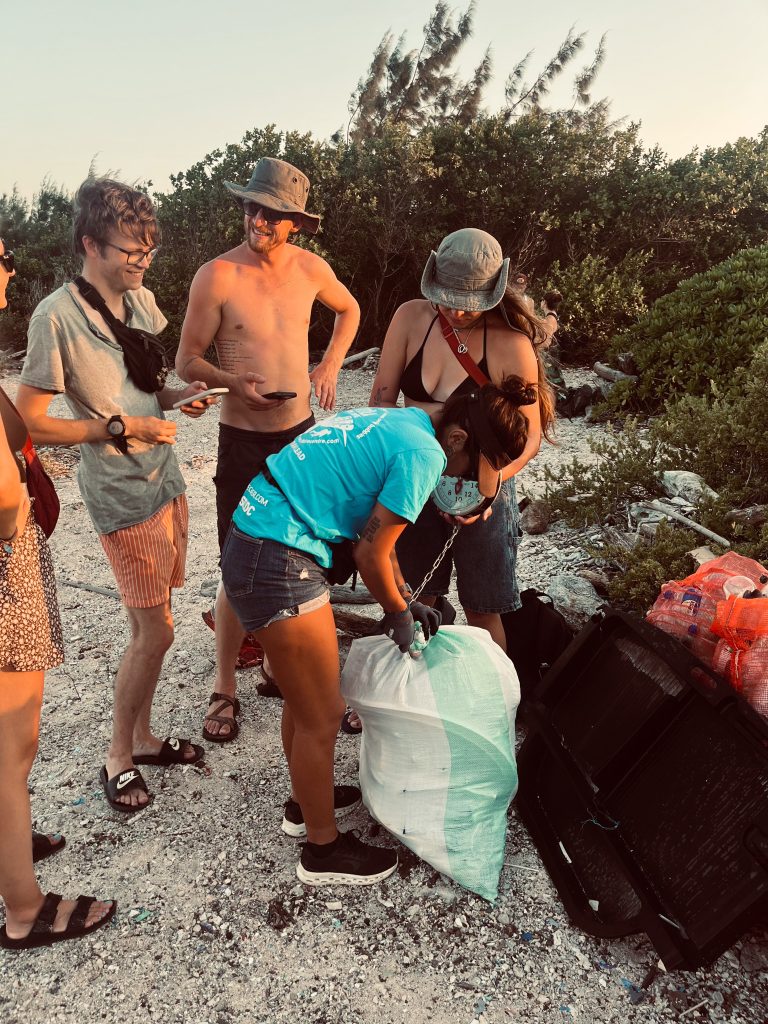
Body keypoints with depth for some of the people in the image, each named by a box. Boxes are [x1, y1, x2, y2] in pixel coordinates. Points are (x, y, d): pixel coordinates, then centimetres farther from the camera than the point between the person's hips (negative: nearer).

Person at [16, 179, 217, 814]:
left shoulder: (142, 299, 6)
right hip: (123, 496, -7)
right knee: (155, 630, -1)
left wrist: (178, 398, -1)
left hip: (166, 480, 7)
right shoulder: (57, 316, -16)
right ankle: (118, 758, 21)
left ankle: (142, 737, 33)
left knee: (148, 625, 15)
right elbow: (30, 423, -15)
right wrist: (119, 427, -19)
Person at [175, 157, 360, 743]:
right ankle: (224, 689, 18)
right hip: (244, 441, -4)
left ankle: (278, 666, 34)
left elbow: (349, 310, 21)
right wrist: (232, 382, -24)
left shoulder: (310, 268, 0)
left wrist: (330, 367, 8)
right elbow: (187, 362, -6)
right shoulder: (217, 276, -11)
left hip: (302, 433, 4)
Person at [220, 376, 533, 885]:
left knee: (305, 697, 25)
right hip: (278, 564, -10)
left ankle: (306, 802, 46)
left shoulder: (401, 421, 13)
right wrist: (399, 613, 4)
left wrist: (406, 600, 20)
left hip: (250, 543, 10)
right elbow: (370, 552, -13)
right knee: (323, 718, 6)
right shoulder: (425, 454, -16)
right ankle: (324, 849, 27)